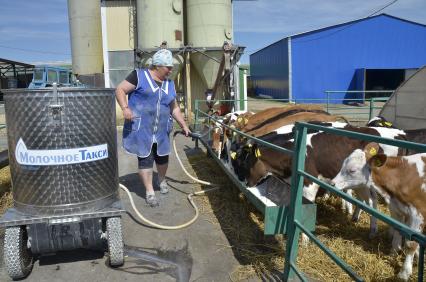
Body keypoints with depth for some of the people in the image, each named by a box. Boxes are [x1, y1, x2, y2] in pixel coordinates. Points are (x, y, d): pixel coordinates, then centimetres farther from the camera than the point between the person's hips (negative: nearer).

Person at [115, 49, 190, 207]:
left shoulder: (169, 84, 14)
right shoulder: (139, 76, -6)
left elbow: (174, 108, 20)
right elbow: (119, 90, -7)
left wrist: (184, 125, 16)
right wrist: (125, 108, -22)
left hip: (161, 131, 6)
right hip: (141, 129, -5)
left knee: (162, 156, 14)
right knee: (145, 158, -2)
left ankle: (162, 181, 41)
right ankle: (149, 192, 9)